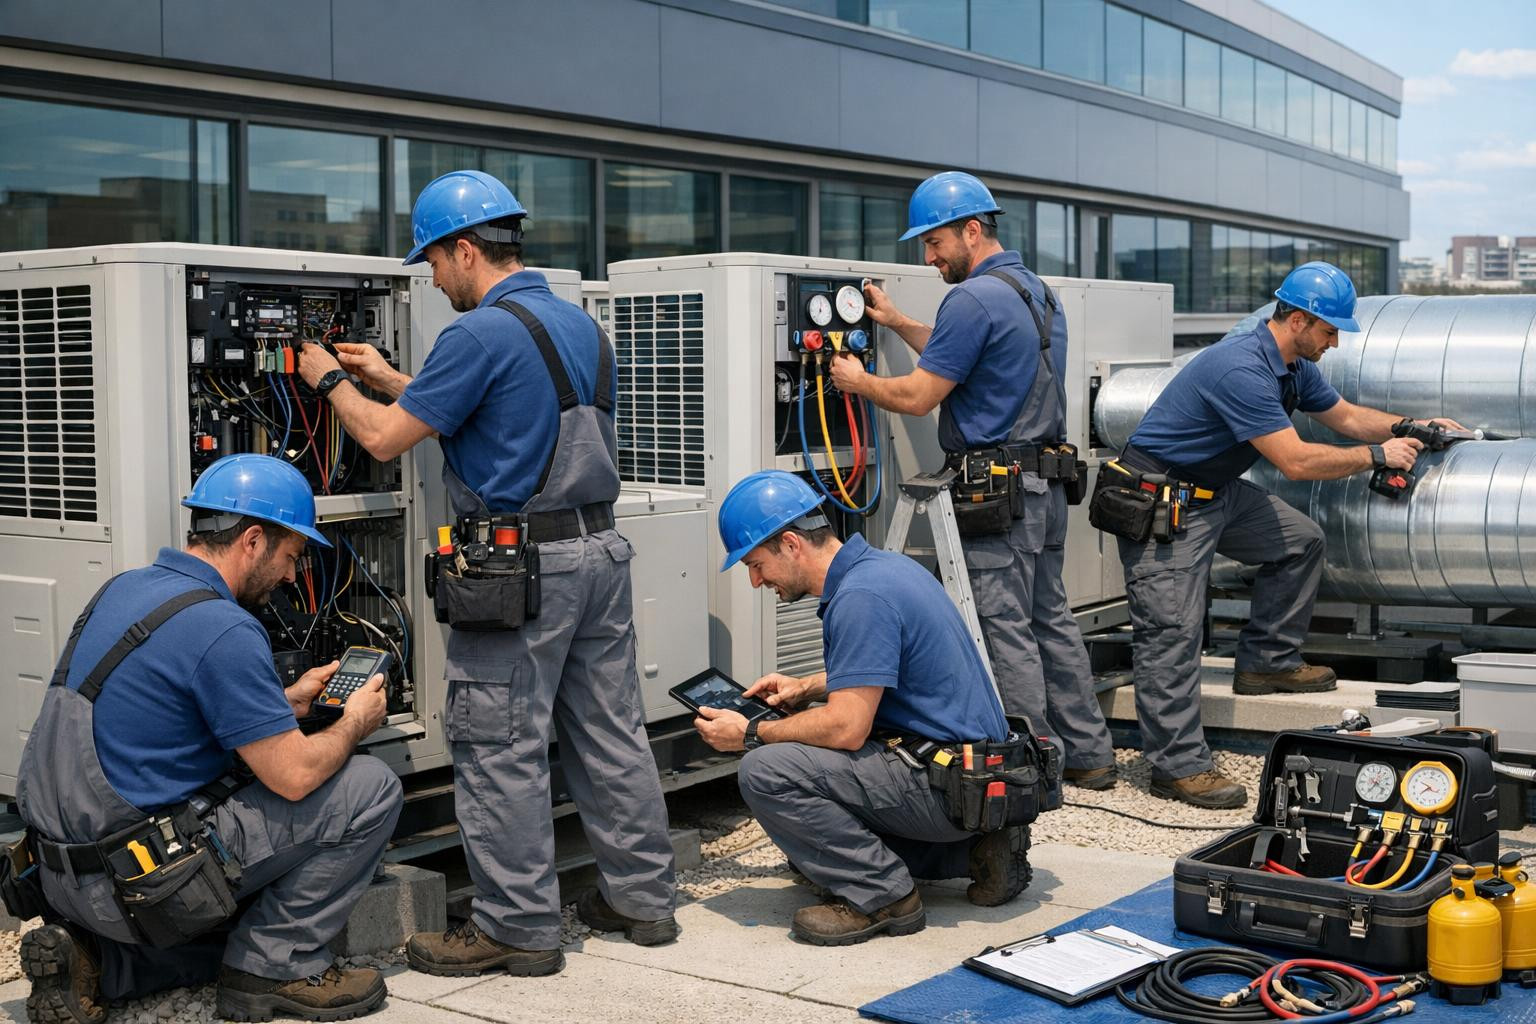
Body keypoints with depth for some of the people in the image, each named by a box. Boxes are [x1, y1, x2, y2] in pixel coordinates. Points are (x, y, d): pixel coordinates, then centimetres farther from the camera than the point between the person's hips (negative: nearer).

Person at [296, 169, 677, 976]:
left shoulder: (481, 333, -14)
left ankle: (518, 926, 7)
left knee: (502, 751, 0)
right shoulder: (580, 326, 14)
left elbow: (385, 439, -10)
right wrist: (387, 379, 27)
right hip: (600, 550, 9)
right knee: (609, 730, 14)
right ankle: (642, 898, 23)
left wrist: (332, 382, 9)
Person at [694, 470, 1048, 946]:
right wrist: (806, 687, 15)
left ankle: (882, 895, -10)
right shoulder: (881, 565, 10)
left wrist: (750, 734, -11)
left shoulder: (861, 596, -21)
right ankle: (973, 848, 16)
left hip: (946, 784, -10)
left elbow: (846, 727, -24)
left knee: (765, 772, -20)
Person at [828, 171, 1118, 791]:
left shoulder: (973, 299, -15)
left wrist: (858, 382, 3)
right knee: (1050, 620, 15)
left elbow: (918, 396, -13)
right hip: (1046, 484, 10)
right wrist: (897, 323, 26)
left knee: (1006, 630, -3)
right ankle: (1088, 755, 21)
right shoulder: (1039, 293, 16)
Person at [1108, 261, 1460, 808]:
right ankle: (1178, 765, -11)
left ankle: (1267, 661, 21)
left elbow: (1346, 417, 21)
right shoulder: (1241, 371, -27)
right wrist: (1378, 455, -18)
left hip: (1215, 490, 10)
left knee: (1301, 541, 13)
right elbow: (1296, 461, -28)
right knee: (1173, 630, -11)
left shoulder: (1294, 366, 5)